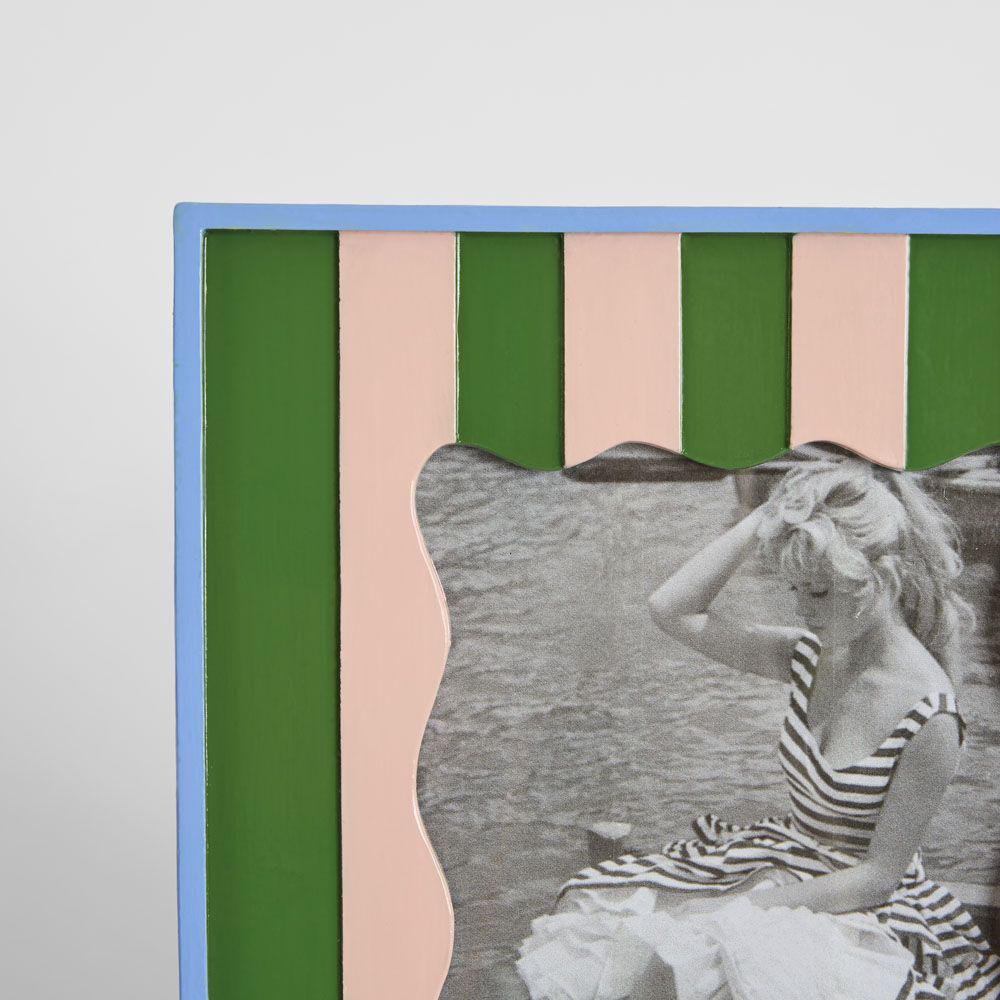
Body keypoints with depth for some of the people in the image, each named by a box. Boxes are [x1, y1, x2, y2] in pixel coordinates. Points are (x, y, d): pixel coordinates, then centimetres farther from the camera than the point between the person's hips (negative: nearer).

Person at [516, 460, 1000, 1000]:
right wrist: (770, 514, -12)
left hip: (865, 908, -6)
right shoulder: (810, 653, -4)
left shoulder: (930, 720, -22)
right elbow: (671, 609, -6)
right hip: (782, 857, 7)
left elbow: (880, 874, -16)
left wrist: (748, 908, -20)